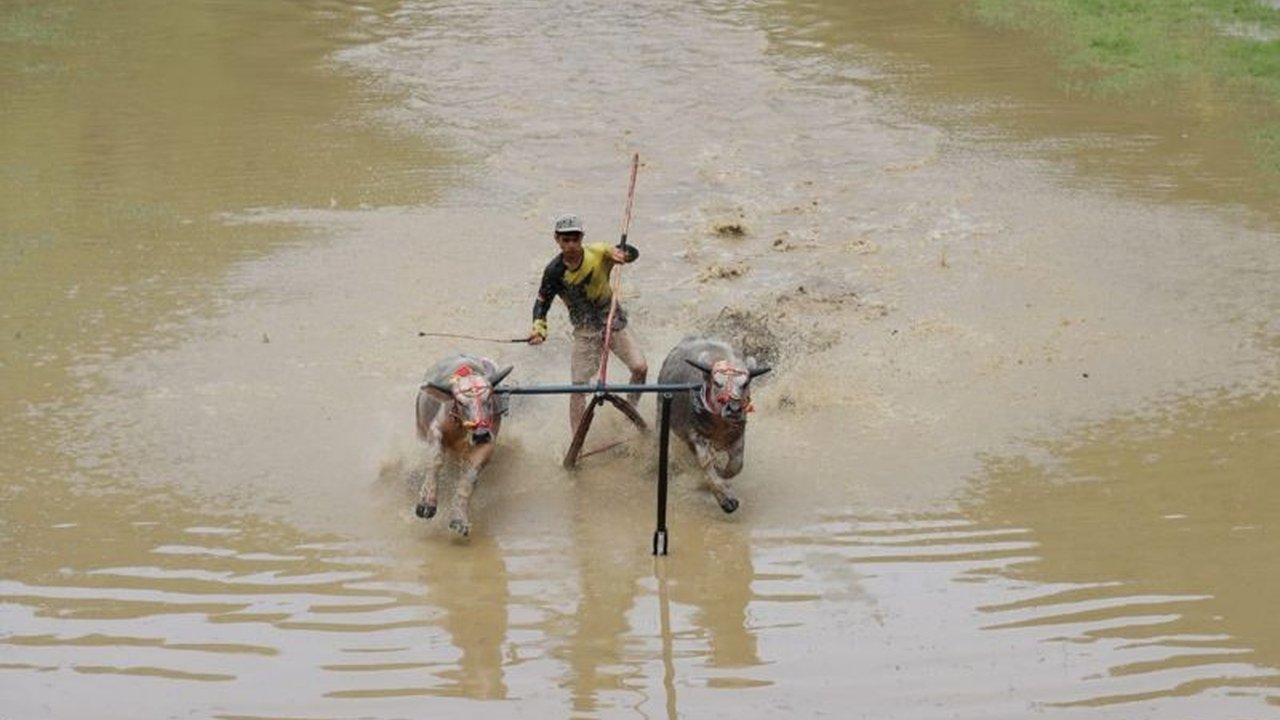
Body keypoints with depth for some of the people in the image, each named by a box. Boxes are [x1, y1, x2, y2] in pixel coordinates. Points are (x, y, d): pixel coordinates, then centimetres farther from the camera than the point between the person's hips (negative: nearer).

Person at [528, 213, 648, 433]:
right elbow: (542, 302, -7)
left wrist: (617, 251, -32)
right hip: (585, 330, -1)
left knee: (640, 367, -11)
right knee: (578, 388, -5)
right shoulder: (555, 271, -14)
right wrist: (539, 328, -25)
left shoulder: (597, 253, -13)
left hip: (613, 322, 1)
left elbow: (632, 253, -9)